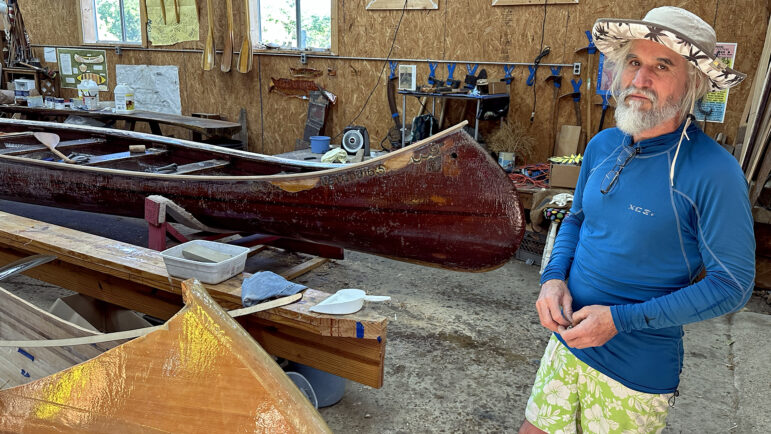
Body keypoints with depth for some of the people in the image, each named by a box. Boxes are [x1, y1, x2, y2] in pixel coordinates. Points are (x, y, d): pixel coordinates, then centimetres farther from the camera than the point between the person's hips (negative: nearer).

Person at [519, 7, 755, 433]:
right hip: (567, 340, 6)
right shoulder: (602, 146, -1)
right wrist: (553, 277, -7)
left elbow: (732, 284, -16)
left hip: (638, 373, -5)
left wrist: (621, 319, -21)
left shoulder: (713, 171, -20)